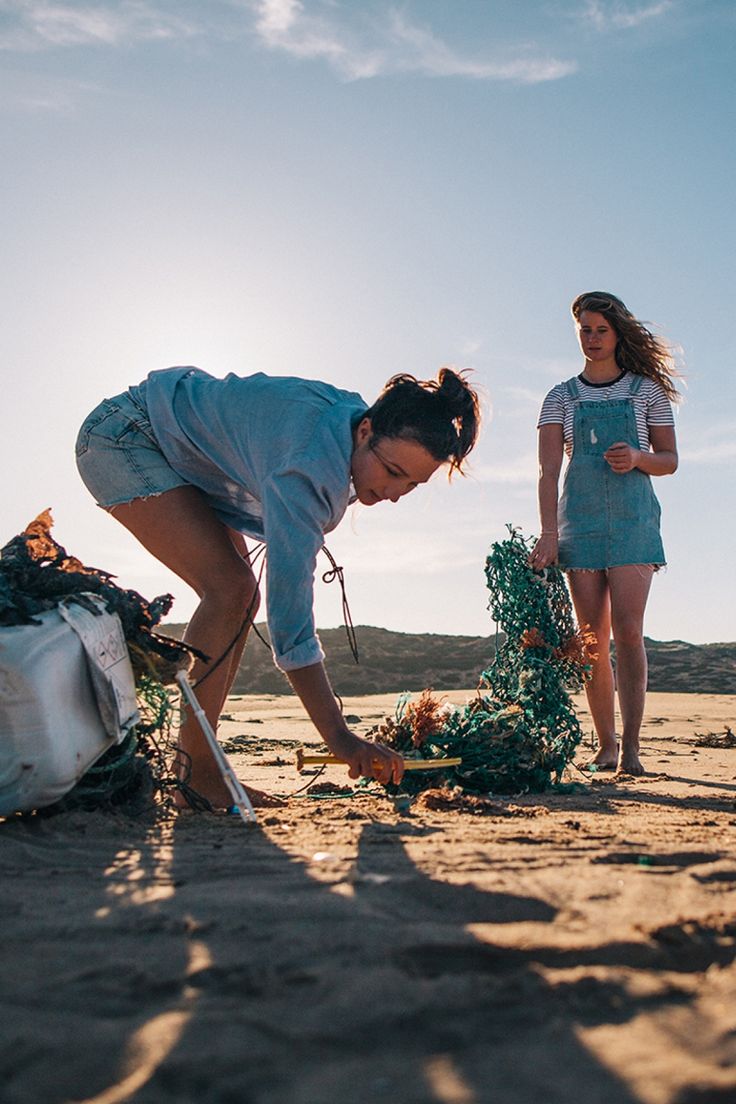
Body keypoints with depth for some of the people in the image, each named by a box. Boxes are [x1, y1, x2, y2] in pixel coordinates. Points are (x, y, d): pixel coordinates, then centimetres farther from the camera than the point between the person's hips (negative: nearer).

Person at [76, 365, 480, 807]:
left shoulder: (353, 416, -10)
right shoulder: (311, 464, -37)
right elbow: (290, 607, -40)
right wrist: (338, 736, -40)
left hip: (180, 452, 9)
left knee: (242, 598, 2)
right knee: (229, 588, -23)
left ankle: (194, 763, 7)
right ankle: (194, 771, -14)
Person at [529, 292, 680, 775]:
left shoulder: (647, 390, 9)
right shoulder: (562, 398, 9)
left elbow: (670, 460, 11)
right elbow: (549, 469, -1)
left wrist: (638, 458, -12)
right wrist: (548, 533, -14)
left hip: (633, 518, -1)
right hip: (580, 519, 1)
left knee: (628, 630, -13)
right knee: (593, 639, 0)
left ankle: (630, 746, -8)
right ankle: (605, 744, 10)